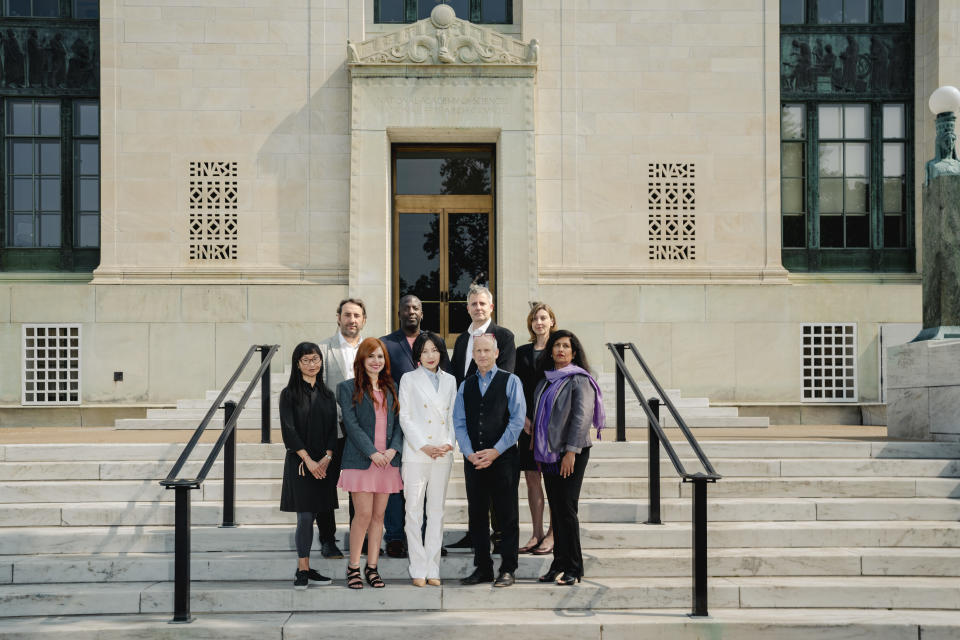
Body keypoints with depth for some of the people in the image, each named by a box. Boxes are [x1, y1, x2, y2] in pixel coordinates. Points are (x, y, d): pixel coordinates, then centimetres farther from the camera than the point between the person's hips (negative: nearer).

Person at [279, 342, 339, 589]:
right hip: (300, 463, -4)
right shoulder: (289, 394, -2)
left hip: (323, 464, 4)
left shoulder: (327, 395, 11)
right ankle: (303, 569, 0)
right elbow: (289, 430, -8)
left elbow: (333, 429, 8)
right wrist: (309, 460, -14)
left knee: (311, 515, 6)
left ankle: (304, 568, 13)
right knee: (305, 516, -7)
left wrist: (327, 457, -8)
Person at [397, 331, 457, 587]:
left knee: (437, 511, 5)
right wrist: (424, 446, -10)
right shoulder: (409, 379, 3)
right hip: (416, 454, -3)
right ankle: (418, 570, 2)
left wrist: (449, 443, -4)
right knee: (414, 511, -3)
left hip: (443, 455, 3)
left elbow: (453, 416, 13)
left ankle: (433, 569, 9)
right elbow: (405, 417, -2)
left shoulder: (450, 381, 13)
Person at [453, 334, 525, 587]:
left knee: (507, 515, -1)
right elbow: (459, 422, 8)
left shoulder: (510, 381, 2)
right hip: (473, 459, 4)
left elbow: (517, 420, -5)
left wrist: (495, 451, -12)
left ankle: (507, 569, 6)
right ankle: (482, 568, 15)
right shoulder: (465, 386, 14)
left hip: (503, 458, -4)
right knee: (476, 515, 7)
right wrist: (469, 453, -7)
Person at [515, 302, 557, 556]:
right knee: (532, 479, 5)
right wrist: (523, 418, -3)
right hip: (528, 423, 4)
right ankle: (537, 534, 12)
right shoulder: (522, 352, 12)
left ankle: (553, 535, 5)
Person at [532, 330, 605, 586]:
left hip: (571, 454, -7)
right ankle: (559, 565, 14)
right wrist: (538, 453, 14)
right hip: (548, 454, 7)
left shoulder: (579, 380, -7)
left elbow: (582, 416, -14)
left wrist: (571, 451, -20)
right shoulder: (546, 380, 14)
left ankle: (573, 568, -2)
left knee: (566, 509, -8)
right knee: (555, 510, 8)